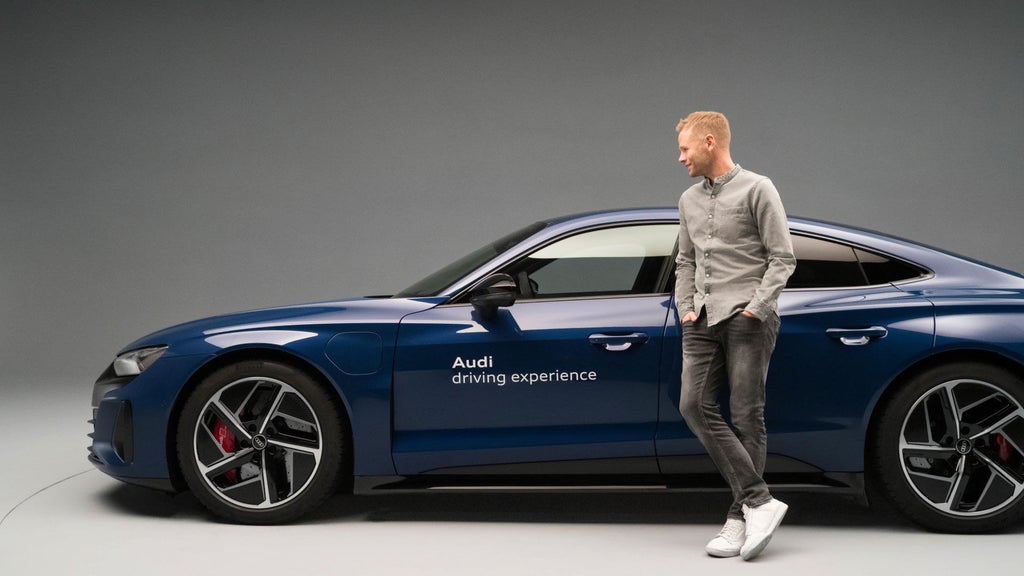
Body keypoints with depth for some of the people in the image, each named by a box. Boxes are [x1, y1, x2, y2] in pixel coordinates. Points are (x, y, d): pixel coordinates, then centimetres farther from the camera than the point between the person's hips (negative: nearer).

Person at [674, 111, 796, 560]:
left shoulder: (756, 190, -2)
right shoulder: (689, 200, 18)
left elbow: (782, 258, -5)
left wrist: (756, 308, -12)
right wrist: (686, 308, 11)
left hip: (747, 319, -6)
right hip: (704, 320, 6)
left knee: (746, 417, -5)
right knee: (695, 405, -9)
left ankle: (740, 518, 1)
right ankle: (759, 500, -8)